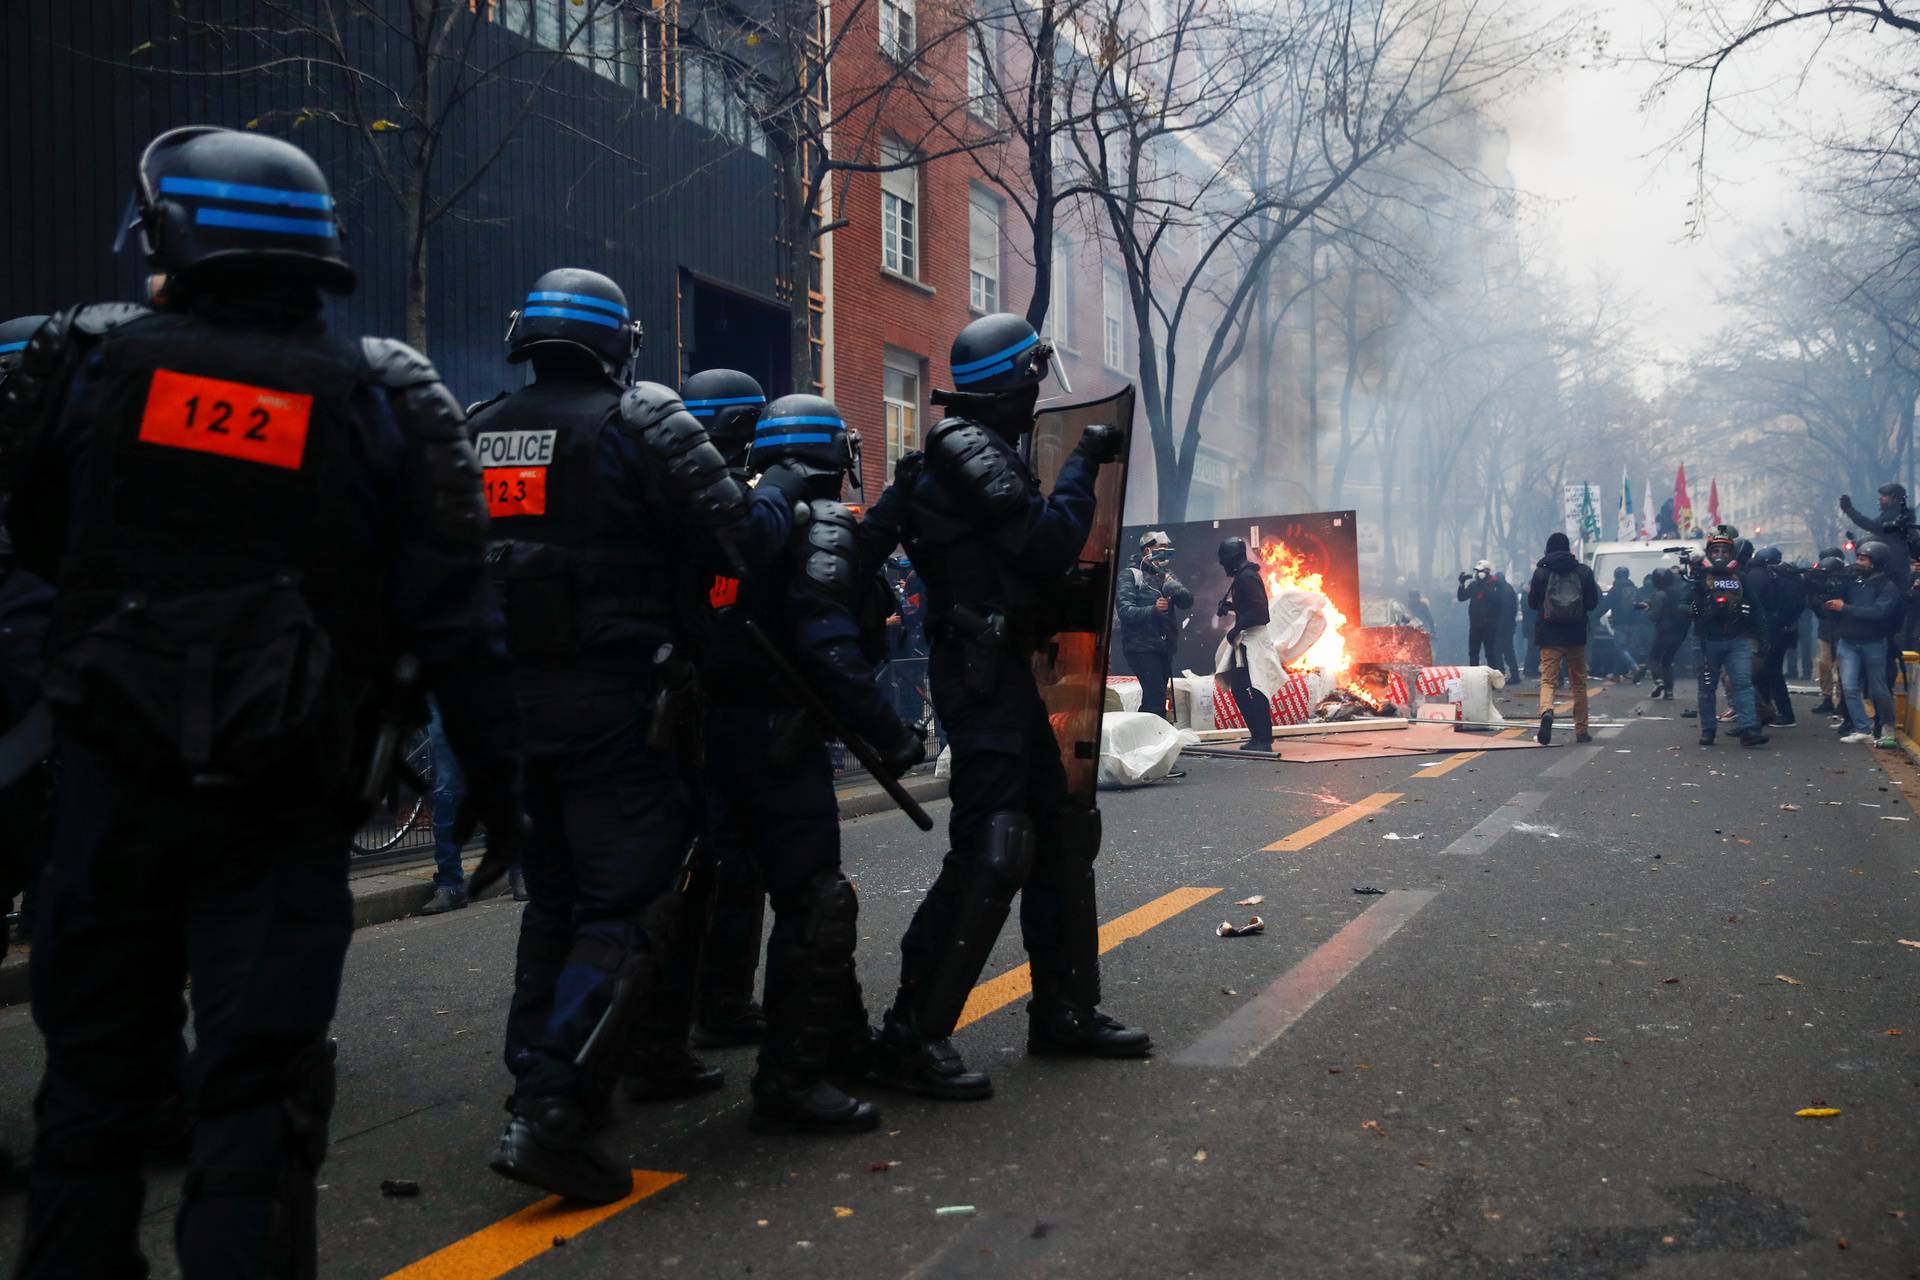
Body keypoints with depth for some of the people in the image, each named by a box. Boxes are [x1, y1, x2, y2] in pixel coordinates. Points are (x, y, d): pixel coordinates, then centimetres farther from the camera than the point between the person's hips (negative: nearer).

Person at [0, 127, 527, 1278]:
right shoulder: (387, 399, -4)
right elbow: (453, 620, -6)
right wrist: (495, 777, -1)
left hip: (116, 775, 2)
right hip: (283, 797, -1)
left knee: (96, 1064, 17)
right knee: (261, 1082, 4)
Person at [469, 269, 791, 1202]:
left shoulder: (477, 434, 11)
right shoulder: (642, 418, -7)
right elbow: (740, 537, -12)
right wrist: (780, 499, 7)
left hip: (512, 697, 7)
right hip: (614, 701, -6)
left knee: (553, 898, 18)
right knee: (630, 907, -3)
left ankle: (538, 1086, 23)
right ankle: (551, 1113, -12)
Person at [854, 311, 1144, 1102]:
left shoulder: (965, 450, 17)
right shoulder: (972, 450, -13)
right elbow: (1047, 542, -22)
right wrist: (1083, 464, -11)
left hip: (1000, 671, 11)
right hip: (982, 673, -11)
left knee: (1061, 830, 14)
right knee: (991, 852, -14)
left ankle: (1064, 1013, 22)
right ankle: (912, 1038, -9)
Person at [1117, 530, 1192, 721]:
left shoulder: (1167, 576, 17)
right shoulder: (1131, 575, 0)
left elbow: (1187, 601, 3)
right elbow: (1125, 610, -12)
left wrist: (1172, 586, -17)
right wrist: (1153, 609, -27)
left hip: (1165, 647, 7)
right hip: (1141, 646, -7)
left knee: (1155, 697, 9)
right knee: (1155, 695, -17)